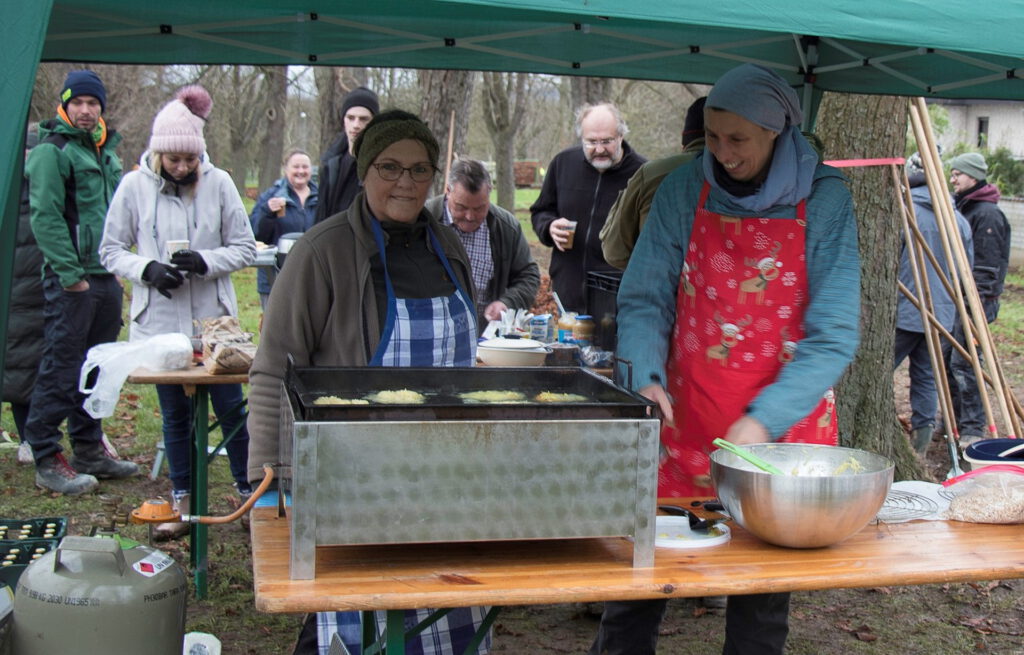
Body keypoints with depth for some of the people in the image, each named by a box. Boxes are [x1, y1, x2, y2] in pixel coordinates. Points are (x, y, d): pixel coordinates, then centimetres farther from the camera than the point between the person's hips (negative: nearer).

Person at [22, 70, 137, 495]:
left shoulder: (106, 152, 18)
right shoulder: (51, 151, -7)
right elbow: (45, 217, -14)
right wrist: (69, 273, -19)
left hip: (106, 277, 8)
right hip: (71, 281, -8)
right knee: (61, 369, -6)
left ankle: (90, 449, 23)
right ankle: (47, 460, -1)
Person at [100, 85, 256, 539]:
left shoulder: (218, 183, -6)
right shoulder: (134, 186, -3)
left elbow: (244, 249, 0)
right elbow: (111, 251, 4)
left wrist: (205, 261, -17)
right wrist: (146, 269, -14)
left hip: (213, 318, -1)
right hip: (160, 320, 1)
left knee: (230, 407, 2)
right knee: (174, 412, 11)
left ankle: (249, 492, 19)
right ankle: (181, 500, 25)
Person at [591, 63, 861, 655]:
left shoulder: (824, 201, -6)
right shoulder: (684, 191, -1)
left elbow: (834, 335, -11)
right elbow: (644, 300, 2)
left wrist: (764, 421, -21)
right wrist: (645, 379, -17)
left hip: (784, 431, -1)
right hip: (683, 424, 1)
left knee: (762, 607, 10)